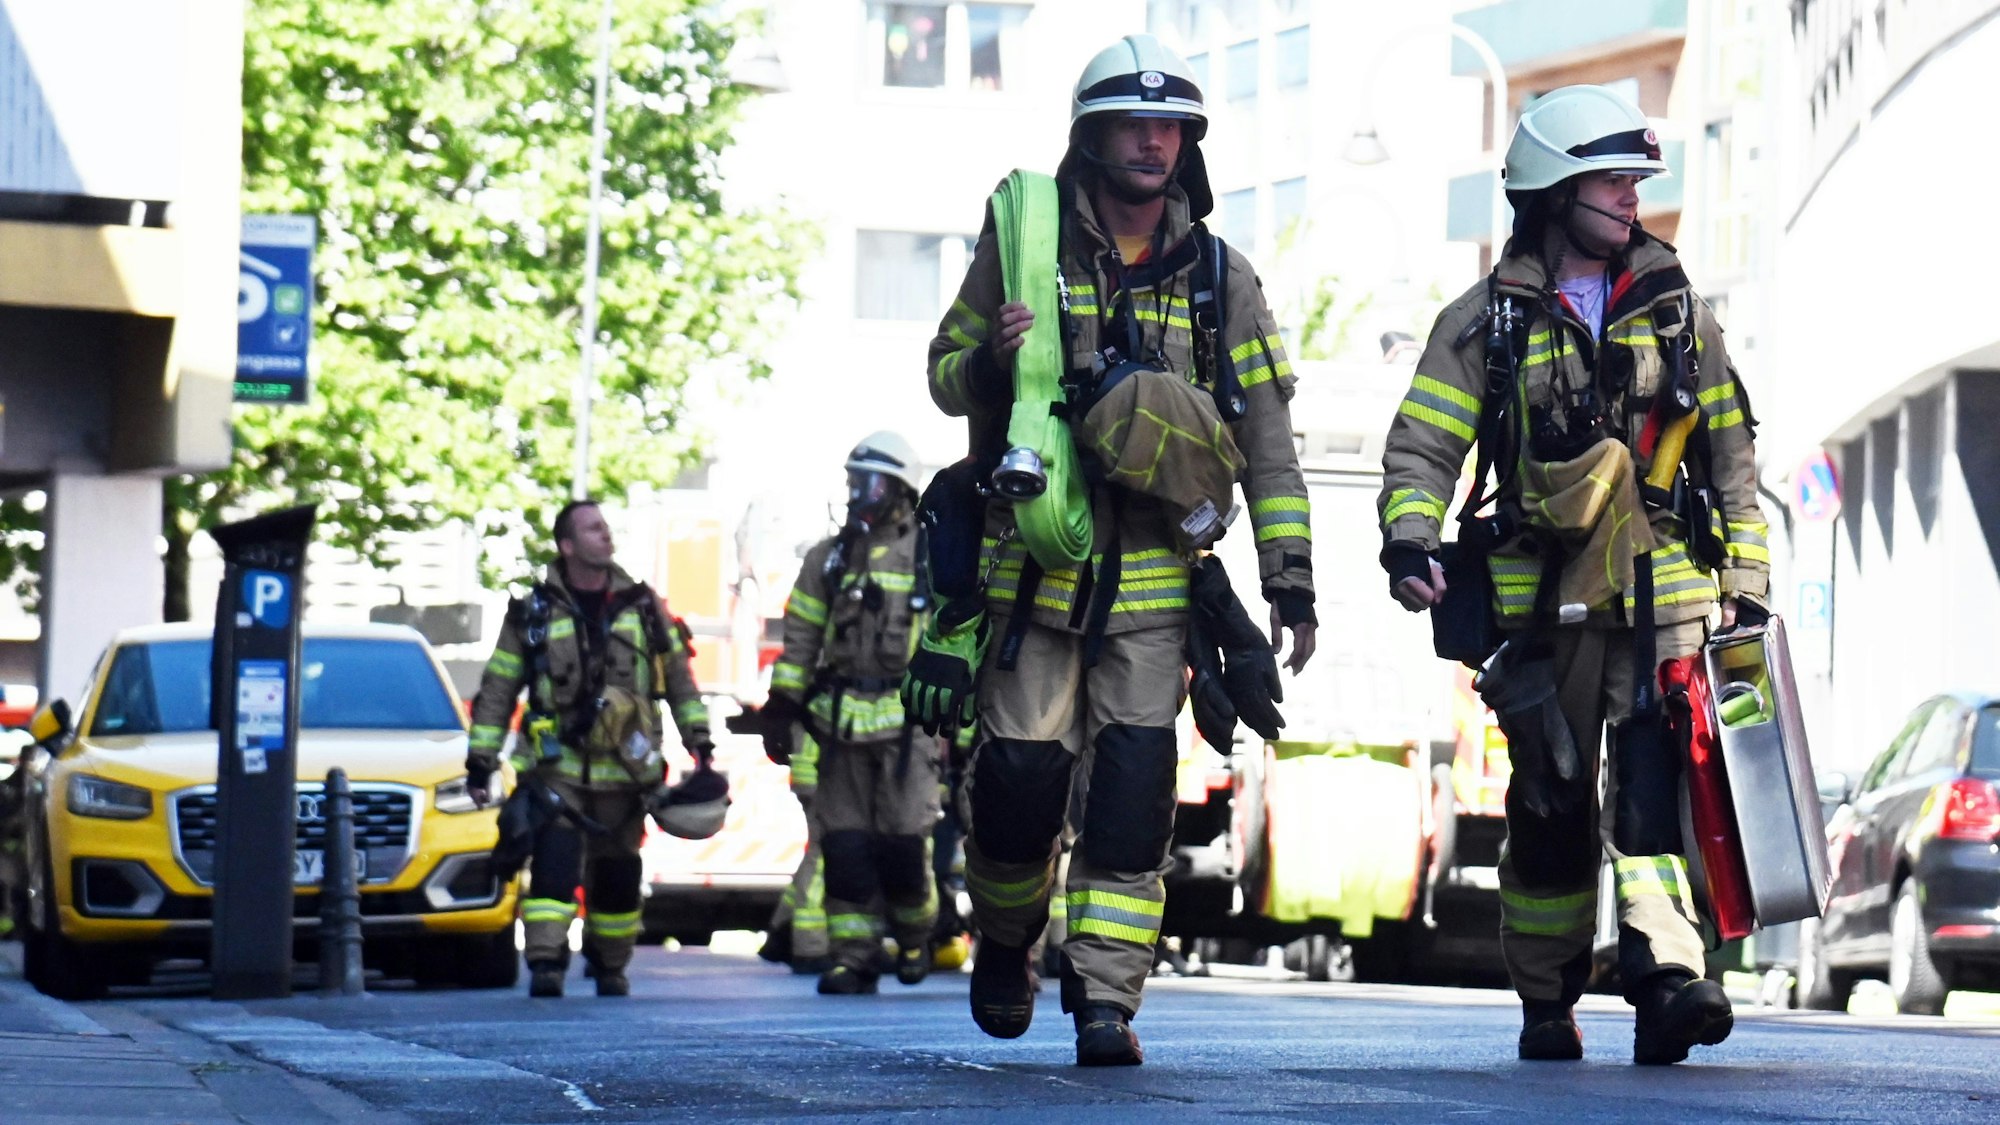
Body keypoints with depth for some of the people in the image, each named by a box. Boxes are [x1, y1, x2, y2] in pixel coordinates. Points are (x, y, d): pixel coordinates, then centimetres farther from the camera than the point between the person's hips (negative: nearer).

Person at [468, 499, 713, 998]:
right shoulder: (533, 614, 2)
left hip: (624, 771, 2)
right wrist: (480, 760, 2)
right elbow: (496, 690, 6)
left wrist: (699, 741, 10)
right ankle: (545, 964, -21)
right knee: (555, 865, -17)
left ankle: (611, 966, 24)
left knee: (618, 876, 9)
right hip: (556, 769, -2)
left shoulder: (642, 606, 8)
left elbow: (678, 676, 15)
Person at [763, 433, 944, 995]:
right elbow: (799, 642, 15)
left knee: (902, 842, -8)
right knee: (844, 844, -1)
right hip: (841, 722, 4)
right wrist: (780, 710, 8)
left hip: (906, 722, -4)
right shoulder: (828, 559, 13)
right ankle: (853, 956, 5)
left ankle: (915, 935, 17)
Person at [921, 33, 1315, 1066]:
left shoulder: (1220, 278, 7)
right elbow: (946, 374, 9)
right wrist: (994, 361, -16)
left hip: (1154, 577, 1)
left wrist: (1291, 579, 0)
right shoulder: (1024, 248, 2)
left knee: (1134, 783, -8)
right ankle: (1006, 936, 25)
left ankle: (1105, 1000, -5)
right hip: (1035, 562, -1)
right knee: (1022, 773, -4)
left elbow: (1267, 438, 7)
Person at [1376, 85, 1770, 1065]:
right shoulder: (1486, 321, 5)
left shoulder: (1676, 310, 12)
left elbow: (1730, 451, 17)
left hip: (1664, 598, 1)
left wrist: (1747, 579, 12)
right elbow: (1422, 445, -1)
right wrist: (1408, 540, -19)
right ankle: (1546, 1002, 18)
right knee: (1552, 809, 4)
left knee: (1653, 786, -16)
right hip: (1543, 604, -1)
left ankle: (1668, 981, -27)